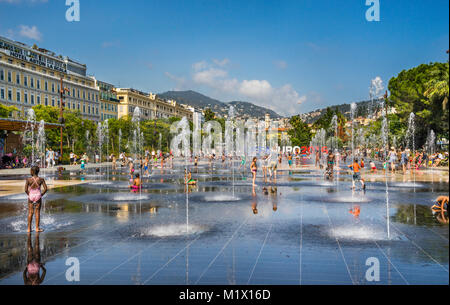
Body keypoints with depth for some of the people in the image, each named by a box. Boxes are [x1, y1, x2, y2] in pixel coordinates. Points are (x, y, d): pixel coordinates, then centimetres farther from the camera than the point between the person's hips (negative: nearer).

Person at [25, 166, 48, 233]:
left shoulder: (28, 180, -9)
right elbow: (45, 189, -8)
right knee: (37, 212, 7)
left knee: (30, 212, 9)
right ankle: (37, 228, 9)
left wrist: (29, 194, 9)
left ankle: (29, 228, 12)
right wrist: (42, 194, 7)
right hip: (38, 196, 0)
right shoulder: (41, 179, -6)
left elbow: (26, 190, -9)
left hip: (31, 196, 0)